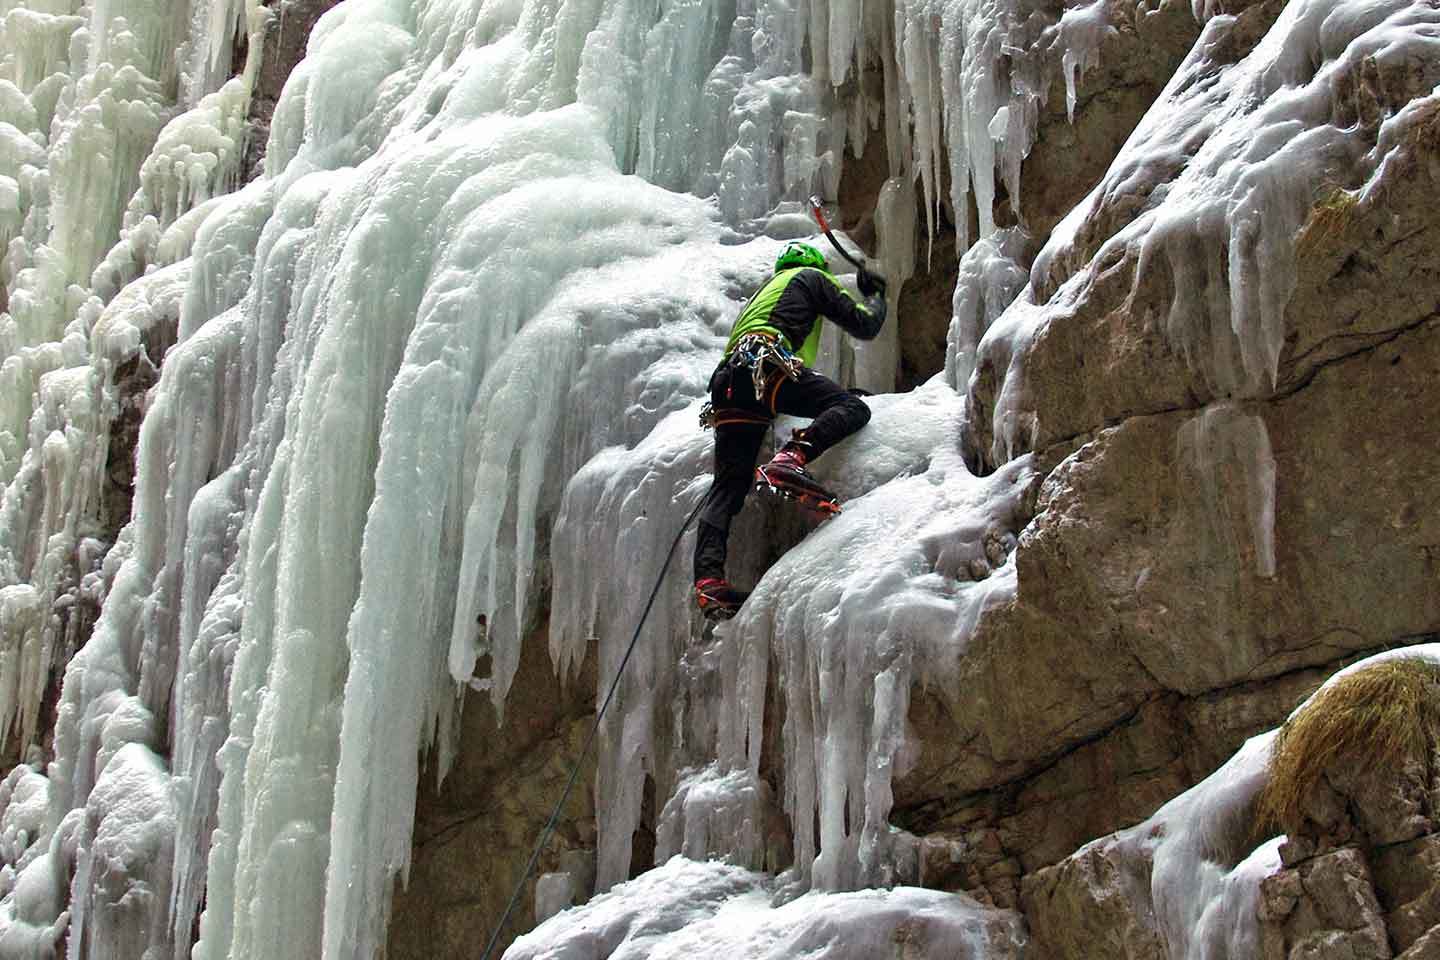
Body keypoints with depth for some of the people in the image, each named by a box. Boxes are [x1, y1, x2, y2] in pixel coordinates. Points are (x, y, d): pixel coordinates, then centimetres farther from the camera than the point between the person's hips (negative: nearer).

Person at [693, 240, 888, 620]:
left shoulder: (766, 288, 42)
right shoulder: (812, 277, 21)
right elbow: (865, 325, 18)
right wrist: (875, 295, 38)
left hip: (727, 382, 7)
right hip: (767, 364, -7)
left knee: (729, 486, 1)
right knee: (853, 407, -10)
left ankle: (707, 579, -16)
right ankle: (789, 460, -35)